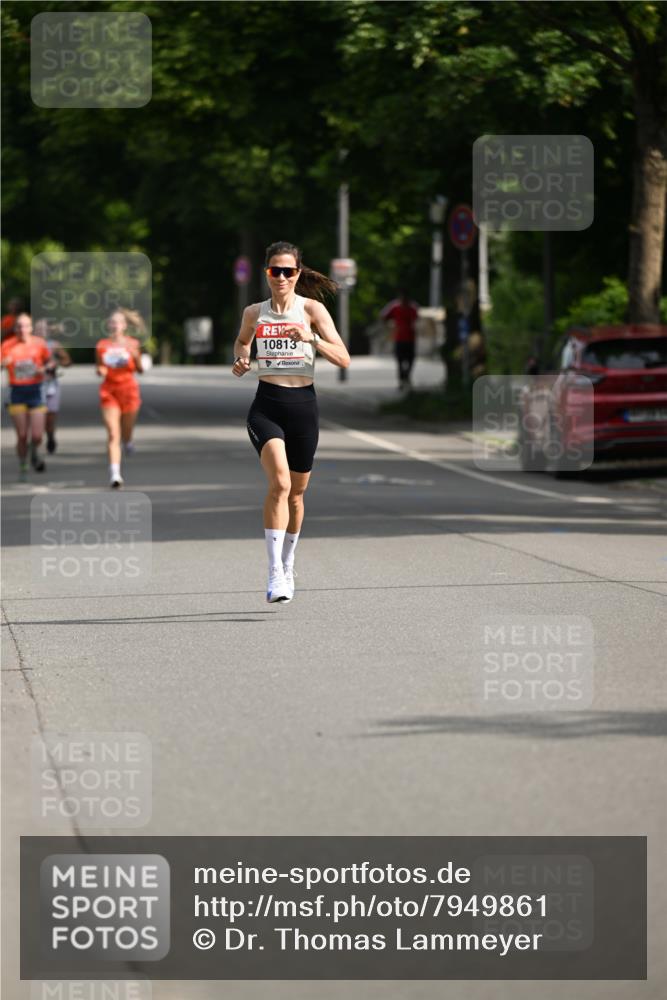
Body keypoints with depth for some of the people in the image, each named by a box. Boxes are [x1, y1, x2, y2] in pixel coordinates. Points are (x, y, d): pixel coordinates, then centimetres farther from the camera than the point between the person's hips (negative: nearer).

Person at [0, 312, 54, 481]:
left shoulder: (39, 343, 1)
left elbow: (50, 362, 13)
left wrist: (45, 368, -8)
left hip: (35, 391, 1)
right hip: (17, 392, -1)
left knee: (37, 435, -7)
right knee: (22, 436, -2)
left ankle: (34, 454, 27)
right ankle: (22, 468, 18)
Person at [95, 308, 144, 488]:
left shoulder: (132, 344, 1)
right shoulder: (102, 345, 3)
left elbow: (139, 369, 0)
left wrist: (135, 356, -18)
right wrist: (100, 371, -8)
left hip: (128, 390, 0)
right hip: (109, 391, 0)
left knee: (126, 432, 12)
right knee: (113, 434, -12)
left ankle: (128, 440, 50)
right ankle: (115, 473, -17)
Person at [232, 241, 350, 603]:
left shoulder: (312, 309, -1)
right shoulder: (254, 313, 6)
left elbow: (343, 359, -8)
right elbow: (242, 341, 29)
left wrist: (312, 338, -23)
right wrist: (241, 362, 8)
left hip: (303, 405, 1)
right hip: (266, 405, -1)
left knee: (296, 493, 12)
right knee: (279, 482, -22)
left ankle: (287, 566, 36)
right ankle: (275, 574, -26)